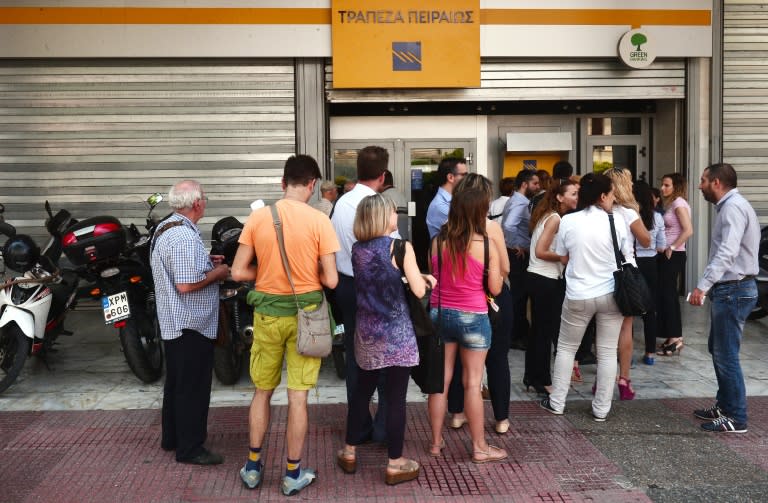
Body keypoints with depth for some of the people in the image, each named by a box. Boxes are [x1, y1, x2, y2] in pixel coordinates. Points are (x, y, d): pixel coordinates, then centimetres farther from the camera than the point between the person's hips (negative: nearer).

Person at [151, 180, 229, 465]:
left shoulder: (165, 228, 10)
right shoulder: (184, 236, -23)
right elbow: (186, 284, -29)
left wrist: (205, 262, 13)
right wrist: (218, 272, -14)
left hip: (173, 323, 11)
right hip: (191, 324, -11)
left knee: (176, 382, 20)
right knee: (193, 387, -1)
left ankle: (171, 438, 31)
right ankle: (190, 448, 8)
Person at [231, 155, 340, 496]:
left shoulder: (257, 218, -6)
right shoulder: (318, 220, -12)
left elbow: (239, 272, -5)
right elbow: (330, 280, -12)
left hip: (267, 314, 2)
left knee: (262, 390, 17)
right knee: (297, 396, 7)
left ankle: (253, 467, 27)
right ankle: (293, 474, 18)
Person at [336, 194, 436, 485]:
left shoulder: (357, 248, 5)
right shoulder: (400, 247, -13)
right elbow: (418, 290, -15)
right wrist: (425, 278, 6)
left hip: (367, 331, 6)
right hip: (396, 333, -5)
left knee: (362, 391, 18)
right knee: (395, 397, 3)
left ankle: (349, 453, 27)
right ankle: (395, 464, 12)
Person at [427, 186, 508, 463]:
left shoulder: (438, 242, -5)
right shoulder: (487, 246, -13)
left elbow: (432, 277, 7)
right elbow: (495, 288, -6)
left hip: (440, 313, 3)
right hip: (473, 317, -3)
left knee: (440, 379, 12)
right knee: (472, 383, 5)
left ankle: (436, 441, 22)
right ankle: (479, 447, 15)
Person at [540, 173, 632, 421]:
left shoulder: (568, 221, -5)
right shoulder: (616, 220, -8)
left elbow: (563, 258, 6)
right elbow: (626, 257, 0)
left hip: (578, 296, 0)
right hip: (611, 293, 0)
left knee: (566, 348, 16)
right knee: (607, 352, 10)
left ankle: (556, 402, 20)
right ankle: (601, 408, 16)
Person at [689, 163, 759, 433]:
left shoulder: (733, 207, -17)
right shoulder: (728, 206, 16)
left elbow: (727, 252, -29)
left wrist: (703, 286, -34)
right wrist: (709, 286, 18)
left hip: (733, 291, -11)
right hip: (728, 289, 11)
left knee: (726, 355, -5)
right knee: (718, 349, 19)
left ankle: (736, 418, 4)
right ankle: (724, 405, 30)